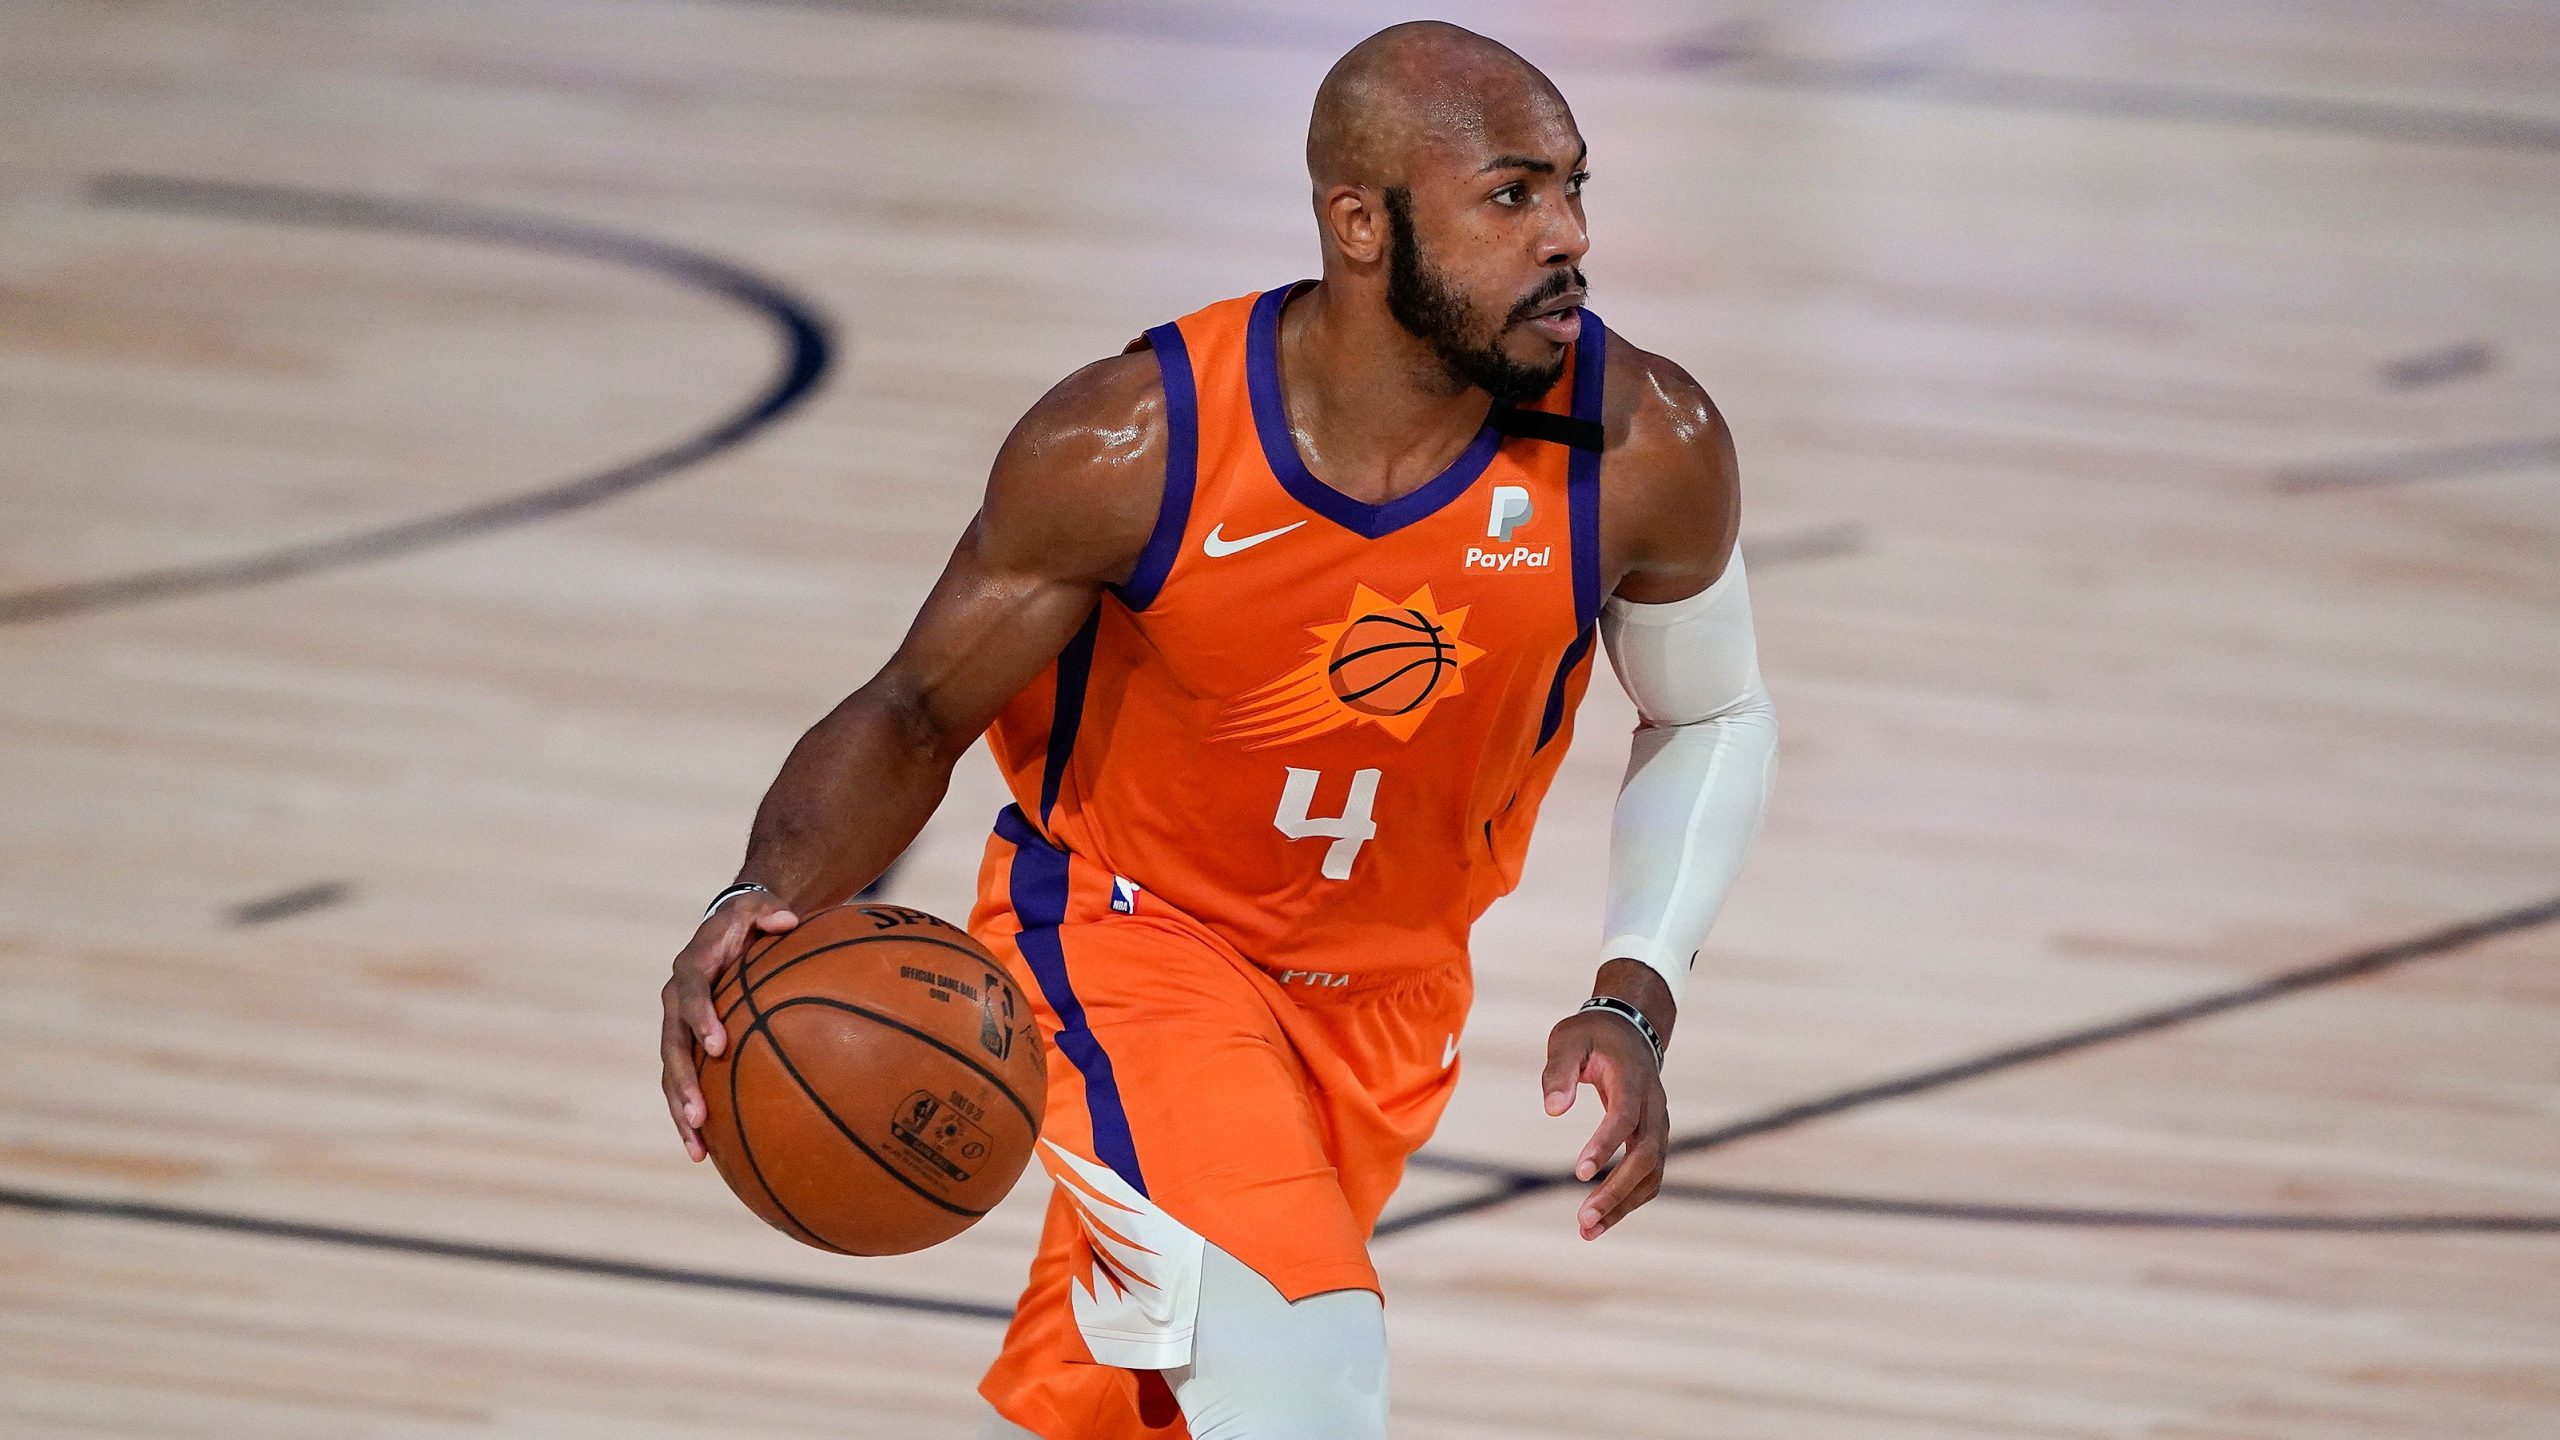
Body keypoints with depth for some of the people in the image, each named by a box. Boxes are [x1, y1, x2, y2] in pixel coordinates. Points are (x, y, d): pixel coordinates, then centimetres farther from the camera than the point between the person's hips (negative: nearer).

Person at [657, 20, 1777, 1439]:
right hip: (1122, 921, -4)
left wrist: (1634, 1002, -13)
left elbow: (1712, 719, 0)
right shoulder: (1132, 446, -26)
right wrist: (768, 903, -33)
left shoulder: (1646, 451, -20)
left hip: (1385, 993, 4)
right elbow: (919, 711, -13)